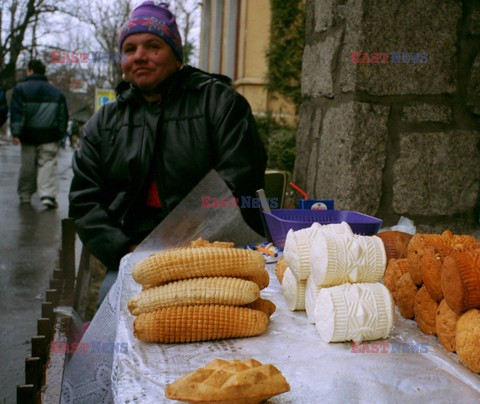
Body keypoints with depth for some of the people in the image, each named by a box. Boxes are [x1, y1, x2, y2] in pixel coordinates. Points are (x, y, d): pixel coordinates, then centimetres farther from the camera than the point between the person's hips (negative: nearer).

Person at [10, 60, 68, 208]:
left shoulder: (20, 89, 2)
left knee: (27, 166, 10)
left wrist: (16, 133, -7)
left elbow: (16, 113, -6)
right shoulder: (56, 92, 10)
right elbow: (63, 116, 10)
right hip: (50, 136, 1)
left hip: (29, 135, 0)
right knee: (48, 165, -4)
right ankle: (48, 195, -18)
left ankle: (25, 195, 23)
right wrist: (60, 134, 13)